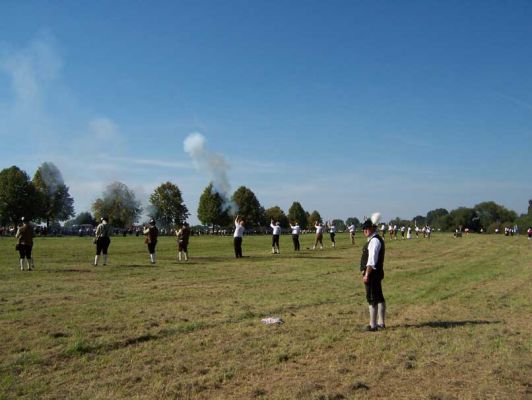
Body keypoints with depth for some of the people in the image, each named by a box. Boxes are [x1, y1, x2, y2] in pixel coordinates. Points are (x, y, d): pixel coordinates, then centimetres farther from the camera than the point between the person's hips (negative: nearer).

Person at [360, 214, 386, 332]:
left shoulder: (374, 240, -18)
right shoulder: (376, 239, 14)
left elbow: (372, 260, -23)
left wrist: (367, 274, -23)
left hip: (372, 273, -11)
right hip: (377, 273, 11)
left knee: (372, 299, -4)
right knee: (379, 298, 15)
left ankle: (373, 325, 2)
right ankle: (381, 323, 25)